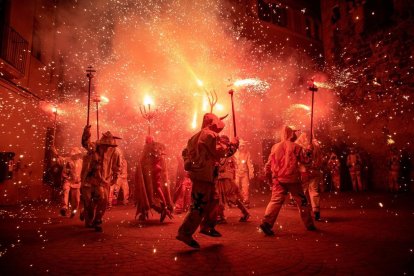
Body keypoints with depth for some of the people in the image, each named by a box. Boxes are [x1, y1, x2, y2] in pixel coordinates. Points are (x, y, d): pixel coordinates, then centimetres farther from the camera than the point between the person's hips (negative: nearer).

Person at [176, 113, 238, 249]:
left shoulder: (197, 136, 17)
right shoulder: (211, 135, -11)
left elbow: (185, 152, 19)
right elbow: (220, 151, -16)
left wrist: (189, 164, 14)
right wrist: (232, 145, -4)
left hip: (197, 172, 10)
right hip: (204, 175, -10)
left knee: (213, 200, 21)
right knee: (199, 206, -8)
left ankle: (207, 226, 30)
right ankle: (185, 233, -6)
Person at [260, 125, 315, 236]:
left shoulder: (275, 147, 8)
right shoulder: (295, 147, -1)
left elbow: (269, 163, 8)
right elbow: (306, 159, 1)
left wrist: (267, 173, 19)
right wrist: (308, 153, 20)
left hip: (278, 179, 2)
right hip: (292, 178, -2)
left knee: (276, 201, -3)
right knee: (301, 201, 13)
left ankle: (266, 223, -19)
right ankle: (309, 224, 24)